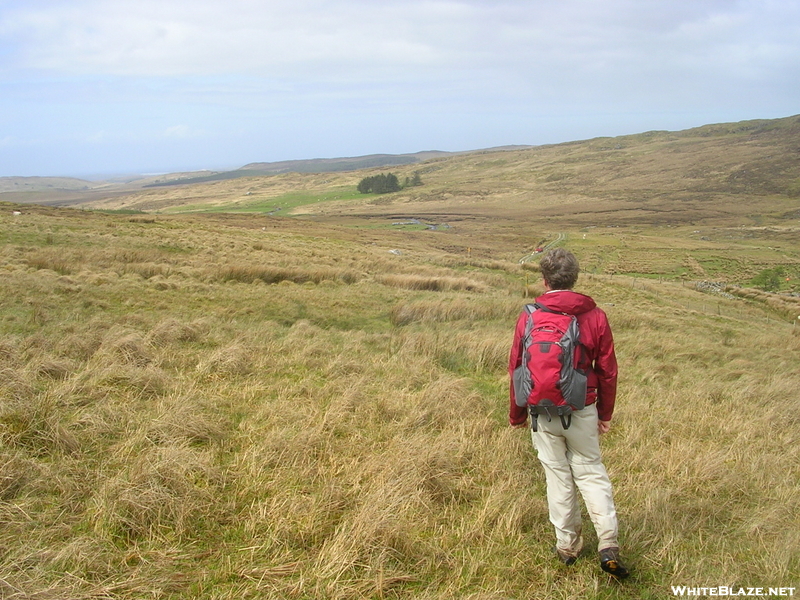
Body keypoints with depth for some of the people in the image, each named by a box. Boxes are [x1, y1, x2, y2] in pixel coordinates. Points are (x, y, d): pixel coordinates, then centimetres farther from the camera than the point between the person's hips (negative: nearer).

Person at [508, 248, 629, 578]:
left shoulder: (529, 317, -7)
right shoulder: (595, 316, -6)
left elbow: (517, 369, -1)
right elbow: (607, 369, 0)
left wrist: (517, 414, 12)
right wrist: (605, 413, 13)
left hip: (543, 412, 0)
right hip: (582, 411, 0)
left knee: (558, 475, 12)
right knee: (591, 471, 12)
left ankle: (567, 545, 22)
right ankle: (608, 544, 3)